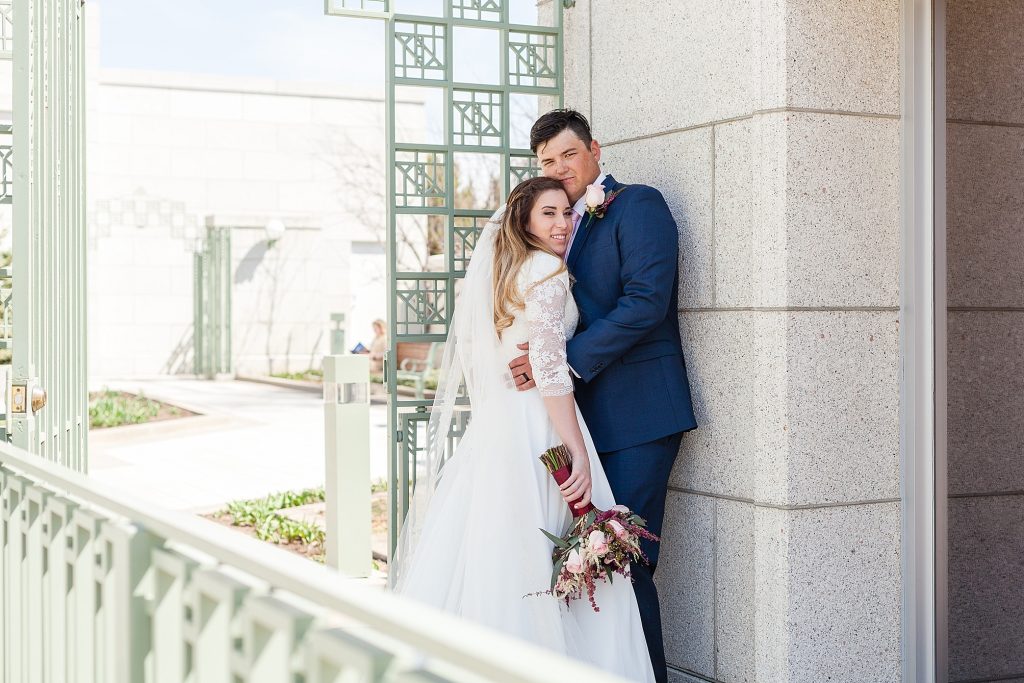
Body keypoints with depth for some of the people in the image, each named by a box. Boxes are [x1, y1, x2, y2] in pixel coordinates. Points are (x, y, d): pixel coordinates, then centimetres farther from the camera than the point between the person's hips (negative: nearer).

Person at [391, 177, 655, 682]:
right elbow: (549, 369, -16)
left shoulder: (498, 269, 18)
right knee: (538, 562, -6)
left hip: (492, 428, 9)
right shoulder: (547, 270, -8)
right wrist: (579, 454, -17)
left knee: (488, 551, 9)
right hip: (538, 429, -8)